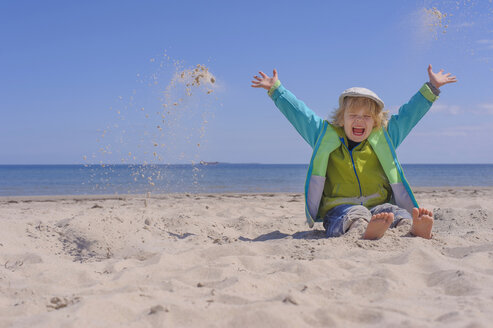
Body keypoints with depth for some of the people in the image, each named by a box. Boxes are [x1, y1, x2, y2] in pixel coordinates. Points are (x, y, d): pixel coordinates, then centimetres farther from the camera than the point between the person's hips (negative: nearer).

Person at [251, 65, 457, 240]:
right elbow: (299, 114, 17)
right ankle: (366, 232, -69)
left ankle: (415, 229, -61)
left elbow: (408, 114, 22)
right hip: (339, 209, -2)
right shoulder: (326, 136, 14)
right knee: (355, 215, -37)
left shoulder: (384, 137, 18)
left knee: (395, 213, -31)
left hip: (379, 206, 2)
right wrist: (276, 89, 20)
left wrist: (431, 87, 23)